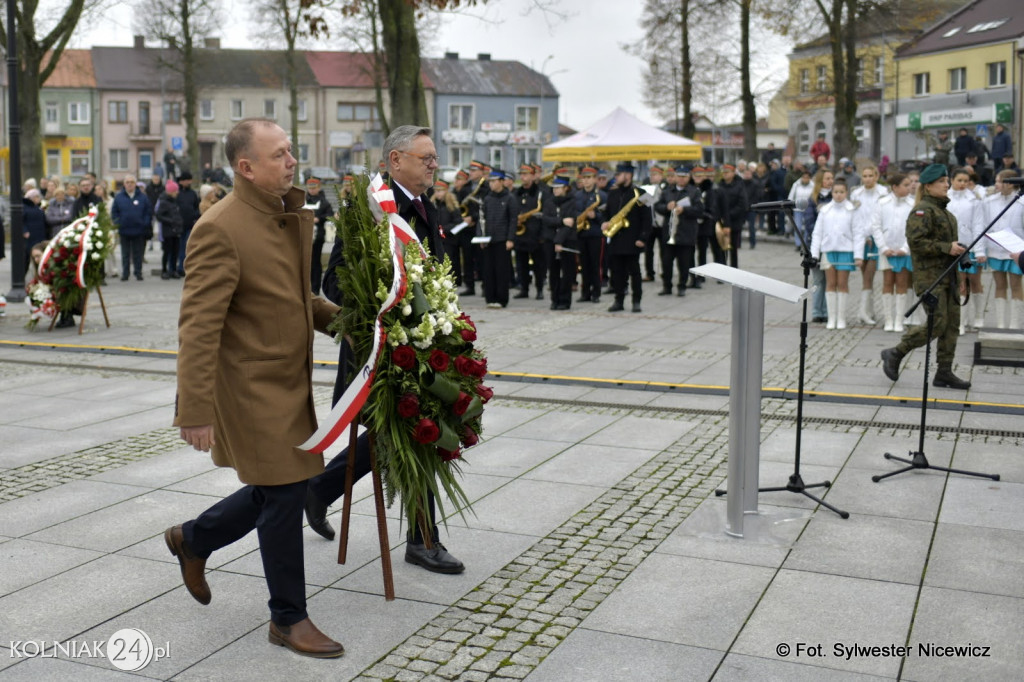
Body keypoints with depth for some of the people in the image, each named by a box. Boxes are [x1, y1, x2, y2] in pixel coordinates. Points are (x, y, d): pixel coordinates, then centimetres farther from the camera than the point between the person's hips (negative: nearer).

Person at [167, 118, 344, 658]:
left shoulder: (293, 215, 8)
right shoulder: (219, 229, -20)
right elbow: (198, 327, -22)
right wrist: (196, 411, -24)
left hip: (292, 380, 9)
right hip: (253, 386, -8)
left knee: (282, 488, 16)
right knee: (284, 495, 0)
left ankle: (193, 539, 40)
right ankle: (289, 619, 19)